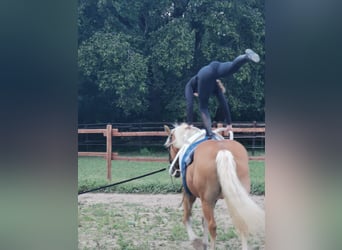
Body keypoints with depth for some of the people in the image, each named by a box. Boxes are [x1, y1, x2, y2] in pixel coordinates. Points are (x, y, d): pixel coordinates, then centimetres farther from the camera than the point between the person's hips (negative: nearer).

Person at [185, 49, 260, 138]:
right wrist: (229, 123, 50)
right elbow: (224, 103, 46)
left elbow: (189, 104, 24)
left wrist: (189, 123, 26)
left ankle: (210, 134, -5)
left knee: (203, 108, 9)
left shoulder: (189, 85, 39)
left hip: (205, 74, -3)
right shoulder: (215, 85, 46)